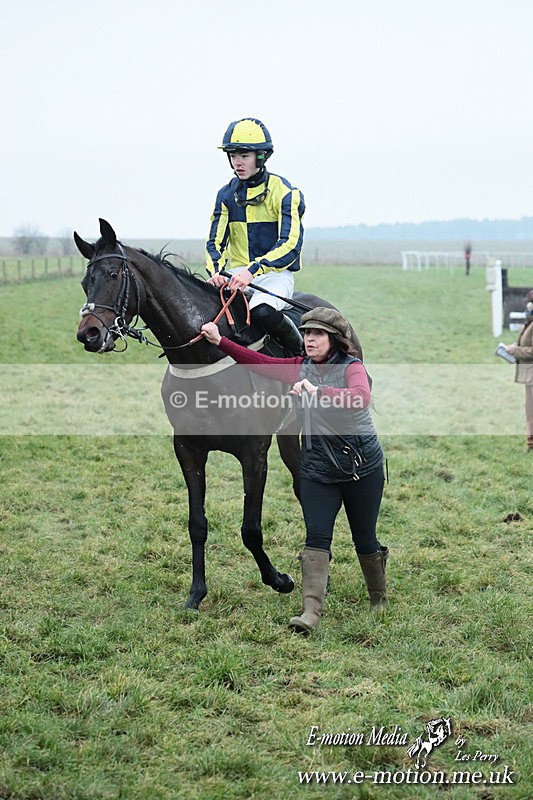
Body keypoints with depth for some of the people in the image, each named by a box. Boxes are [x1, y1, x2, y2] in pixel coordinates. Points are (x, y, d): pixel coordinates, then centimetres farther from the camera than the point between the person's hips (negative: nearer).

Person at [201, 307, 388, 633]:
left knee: (364, 539, 9)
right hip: (318, 468, 4)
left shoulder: (352, 367, -11)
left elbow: (361, 397, -32)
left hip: (362, 465, -4)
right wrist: (220, 342, -9)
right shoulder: (301, 368, 6)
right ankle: (311, 611, -16)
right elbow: (259, 362, 0)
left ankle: (379, 598, 33)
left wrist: (317, 392, -44)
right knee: (317, 537, -9)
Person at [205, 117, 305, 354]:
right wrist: (215, 272, -17)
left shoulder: (283, 192, -7)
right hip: (238, 274, 5)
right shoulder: (227, 194, 8)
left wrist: (253, 270, -32)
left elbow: (289, 245, -18)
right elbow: (216, 242, 7)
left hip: (276, 273, -5)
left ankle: (301, 352, -11)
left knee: (262, 310, -36)